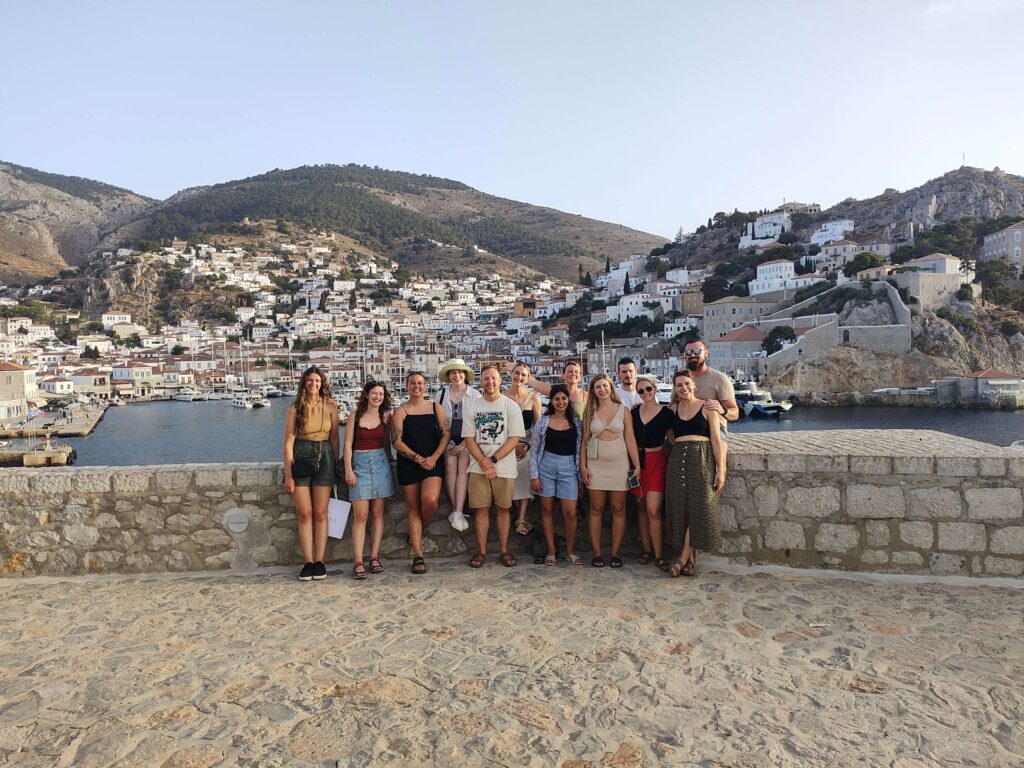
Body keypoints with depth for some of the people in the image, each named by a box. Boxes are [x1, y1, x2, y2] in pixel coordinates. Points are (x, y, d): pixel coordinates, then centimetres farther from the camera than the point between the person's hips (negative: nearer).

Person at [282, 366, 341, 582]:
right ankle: (308, 562, 7)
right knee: (304, 513, 1)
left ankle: (320, 561, 9)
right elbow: (288, 442, -3)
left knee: (320, 513, 3)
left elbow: (334, 437, 8)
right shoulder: (295, 408, -1)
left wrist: (335, 465, 7)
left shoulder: (330, 406, 3)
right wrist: (288, 475, -6)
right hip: (301, 458, -1)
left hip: (324, 458, 1)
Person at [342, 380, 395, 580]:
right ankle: (358, 562, -4)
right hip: (360, 463, -3)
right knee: (360, 516, -6)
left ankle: (374, 557, 11)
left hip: (381, 463, 3)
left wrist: (388, 461, 12)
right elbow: (348, 444, -2)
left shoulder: (386, 416, 5)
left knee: (378, 513, 5)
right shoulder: (355, 416, -2)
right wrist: (348, 470, -8)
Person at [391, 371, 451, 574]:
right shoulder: (400, 411, 2)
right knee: (413, 507, 3)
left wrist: (434, 457, -9)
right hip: (408, 464, 0)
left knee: (430, 500, -20)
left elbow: (446, 434, 3)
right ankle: (418, 555, 8)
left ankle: (419, 530, 13)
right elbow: (397, 442, -5)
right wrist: (418, 459, -10)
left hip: (433, 462, 1)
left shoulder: (436, 408, 8)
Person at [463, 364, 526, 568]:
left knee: (502, 509, 6)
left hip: (504, 468, -1)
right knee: (481, 509, 4)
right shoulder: (472, 406, 5)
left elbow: (515, 439, -6)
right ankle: (481, 551, 13)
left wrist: (493, 460, -14)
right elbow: (469, 438, 1)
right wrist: (485, 463, -11)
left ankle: (504, 550, 16)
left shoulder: (511, 406, -1)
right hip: (478, 467, 1)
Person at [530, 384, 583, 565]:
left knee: (570, 512, -2)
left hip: (569, 468, 0)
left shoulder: (576, 422, 4)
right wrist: (534, 475, -3)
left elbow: (581, 449, 7)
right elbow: (534, 450, 3)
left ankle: (570, 550, 16)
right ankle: (551, 550, 18)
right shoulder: (543, 421, 2)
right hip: (546, 466, 0)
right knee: (547, 509, 6)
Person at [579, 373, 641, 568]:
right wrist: (582, 466, -1)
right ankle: (597, 553, 9)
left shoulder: (623, 410, 2)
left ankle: (615, 553, 10)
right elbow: (584, 440, 7)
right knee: (596, 509, 2)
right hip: (595, 465, 1)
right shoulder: (589, 412, 6)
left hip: (619, 464, 0)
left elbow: (630, 439, 0)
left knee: (618, 509, 3)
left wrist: (638, 466, -5)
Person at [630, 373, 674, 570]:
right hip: (637, 460, 4)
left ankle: (658, 555, -2)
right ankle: (646, 549, 19)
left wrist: (669, 459, -6)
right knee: (642, 507, 10)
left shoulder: (666, 413, -4)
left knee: (653, 509, -11)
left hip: (657, 461, -4)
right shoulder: (633, 413, 6)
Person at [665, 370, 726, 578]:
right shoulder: (672, 410, 11)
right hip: (678, 461, 4)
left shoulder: (707, 408, 1)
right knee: (681, 510, 0)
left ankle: (682, 559, -5)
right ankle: (690, 560, 8)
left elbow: (716, 440, -3)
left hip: (702, 461, -3)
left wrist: (721, 470, -8)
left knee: (698, 509, -8)